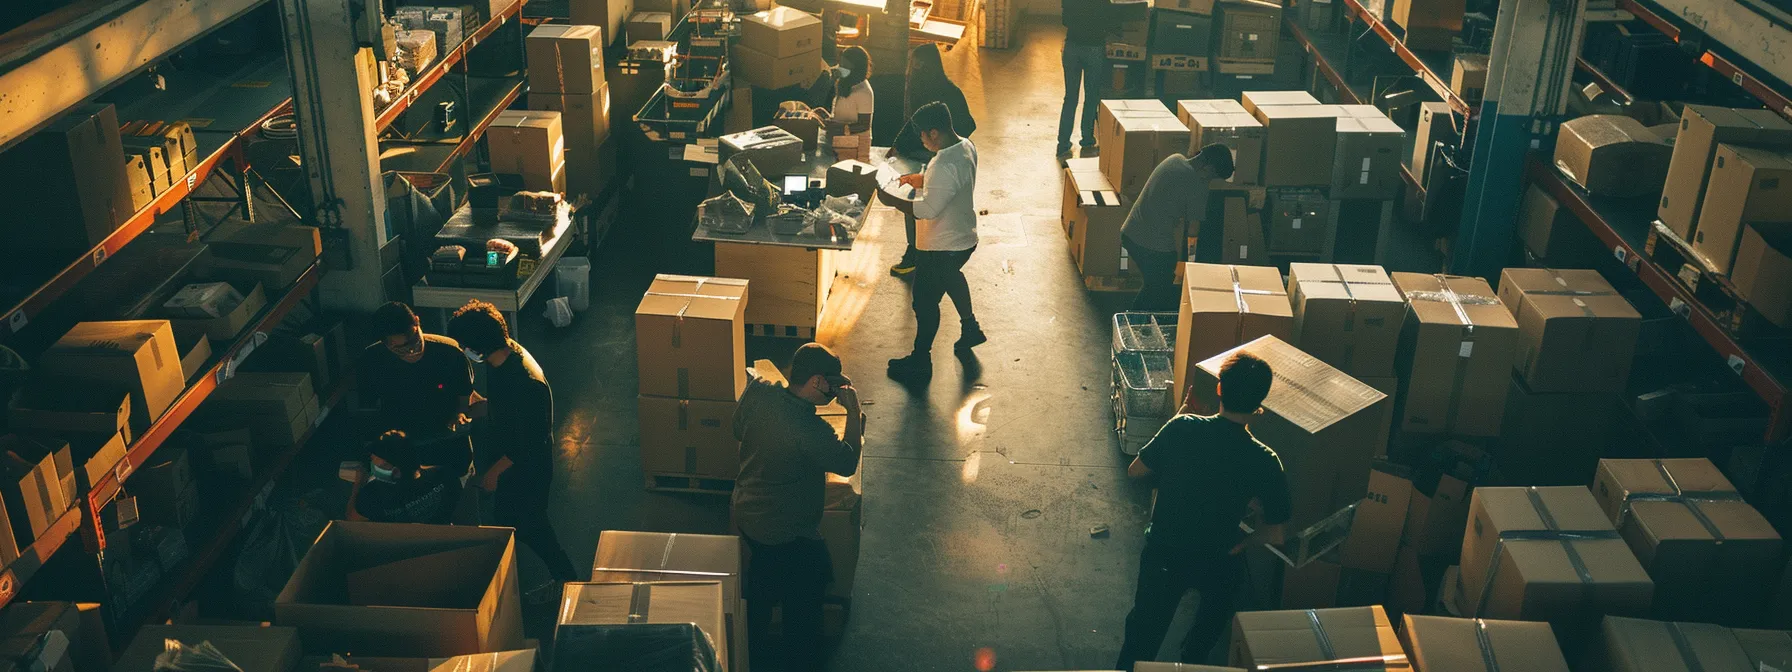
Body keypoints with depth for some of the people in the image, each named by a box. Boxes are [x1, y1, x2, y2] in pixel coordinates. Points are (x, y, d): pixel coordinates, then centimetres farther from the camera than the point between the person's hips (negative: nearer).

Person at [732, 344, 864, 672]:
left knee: (763, 577, 31)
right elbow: (847, 463, -19)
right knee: (806, 594, 17)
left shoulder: (757, 391, -15)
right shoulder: (811, 430, -35)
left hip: (746, 513, 8)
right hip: (789, 534, -8)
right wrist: (854, 412, -17)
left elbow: (738, 429, 4)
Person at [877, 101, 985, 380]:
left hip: (942, 247, -10)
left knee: (925, 300, 4)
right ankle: (970, 328, 52)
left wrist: (889, 199, -23)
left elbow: (928, 209, -32)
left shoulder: (945, 165, -33)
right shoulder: (965, 145, -1)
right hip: (963, 237, 10)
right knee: (951, 277, 35)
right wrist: (921, 181, 5)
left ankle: (920, 360, 17)